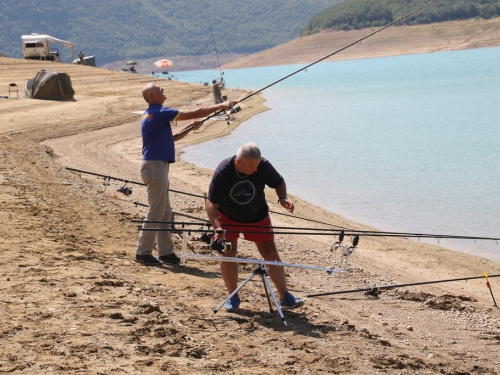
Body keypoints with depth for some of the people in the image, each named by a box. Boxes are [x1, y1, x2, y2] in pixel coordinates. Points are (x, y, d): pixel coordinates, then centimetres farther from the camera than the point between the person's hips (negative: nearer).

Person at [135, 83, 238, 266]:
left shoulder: (149, 114, 16)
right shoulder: (159, 112, -14)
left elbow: (169, 138, 24)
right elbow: (194, 114, -13)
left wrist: (189, 128, 13)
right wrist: (220, 106, -5)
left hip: (155, 166, 10)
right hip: (155, 166, -10)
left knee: (164, 213, 12)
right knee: (156, 213, -5)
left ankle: (166, 252, 16)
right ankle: (143, 252, 0)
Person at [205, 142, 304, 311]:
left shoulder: (263, 166, -26)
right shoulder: (223, 171, -32)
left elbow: (279, 182, -5)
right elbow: (210, 203, -32)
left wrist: (283, 198, -25)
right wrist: (217, 227, -46)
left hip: (257, 216, 2)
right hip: (228, 217, -1)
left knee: (270, 252, -2)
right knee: (228, 253, -11)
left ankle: (285, 297, 5)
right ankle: (233, 298, 5)